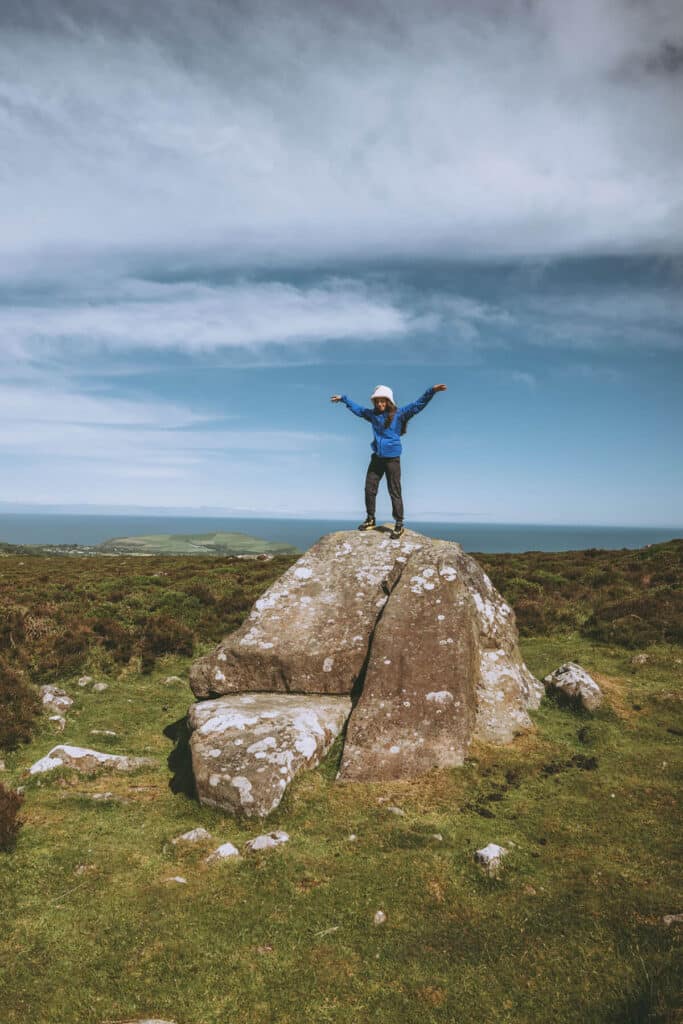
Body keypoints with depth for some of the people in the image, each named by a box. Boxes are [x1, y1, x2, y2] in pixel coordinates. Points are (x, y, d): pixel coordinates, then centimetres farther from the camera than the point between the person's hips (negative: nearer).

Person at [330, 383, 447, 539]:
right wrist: (343, 398, 35)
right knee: (369, 489, 8)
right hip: (376, 457, 5)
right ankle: (370, 520, 23)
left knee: (394, 492, -3)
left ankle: (399, 524, 4)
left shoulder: (399, 414, -4)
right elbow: (357, 408, 25)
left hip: (392, 459, -5)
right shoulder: (372, 414, 9)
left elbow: (417, 405, -11)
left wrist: (432, 391, -22)